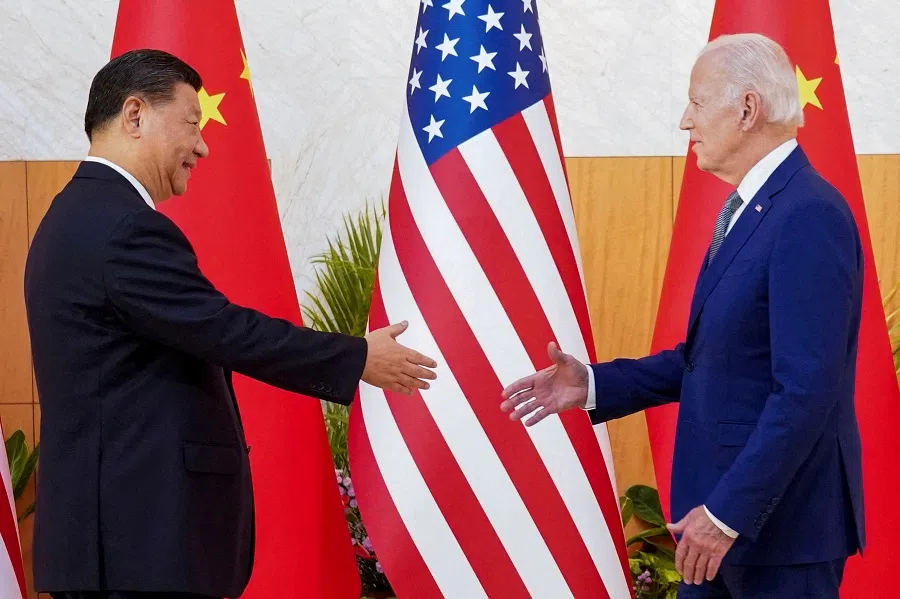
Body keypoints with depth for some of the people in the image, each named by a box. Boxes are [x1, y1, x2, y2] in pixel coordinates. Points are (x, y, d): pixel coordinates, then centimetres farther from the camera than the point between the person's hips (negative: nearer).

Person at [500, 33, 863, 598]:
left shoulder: (810, 217, -19)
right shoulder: (747, 211, 12)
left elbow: (806, 390, -24)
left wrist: (728, 512, -23)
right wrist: (594, 385, 10)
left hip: (782, 520, -9)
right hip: (721, 502, 9)